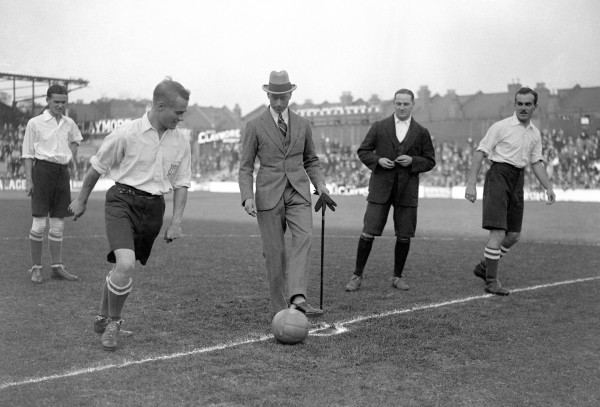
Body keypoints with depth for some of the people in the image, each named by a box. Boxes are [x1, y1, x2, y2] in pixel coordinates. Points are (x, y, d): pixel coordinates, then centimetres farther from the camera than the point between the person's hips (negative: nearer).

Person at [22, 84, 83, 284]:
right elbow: (27, 154, -1)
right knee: (39, 223, -8)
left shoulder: (69, 123, 11)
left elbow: (75, 140, 34)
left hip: (63, 172, 5)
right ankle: (36, 268, 3)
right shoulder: (35, 123, -2)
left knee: (58, 224, 8)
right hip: (43, 170, -5)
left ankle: (57, 267, 14)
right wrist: (29, 180, -8)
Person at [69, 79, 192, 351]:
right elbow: (97, 167, 2)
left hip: (153, 207, 4)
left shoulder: (180, 142, 2)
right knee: (125, 265, -21)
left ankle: (103, 317, 35)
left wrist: (176, 222, 2)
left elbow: (181, 184, 9)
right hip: (123, 200, -4)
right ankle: (113, 321, 3)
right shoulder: (127, 134, -11)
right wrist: (81, 201, 11)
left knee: (124, 268, 10)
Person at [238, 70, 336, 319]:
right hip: (269, 195, -2)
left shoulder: (302, 125, 11)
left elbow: (311, 160, 21)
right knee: (274, 251, -1)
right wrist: (247, 197, -14)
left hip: (298, 192, 2)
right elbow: (245, 167, 1)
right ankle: (279, 307, 10)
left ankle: (297, 298, -31)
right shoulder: (255, 126, 2)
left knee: (304, 238, -21)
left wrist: (320, 185, 4)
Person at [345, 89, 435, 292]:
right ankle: (357, 275, 7)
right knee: (368, 233, -4)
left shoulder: (421, 132, 8)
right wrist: (378, 160, -10)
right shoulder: (379, 127, 6)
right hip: (381, 188, -1)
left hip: (407, 190, 1)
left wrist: (412, 161, -9)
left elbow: (430, 160, 10)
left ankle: (397, 277, 20)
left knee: (404, 236, 4)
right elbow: (363, 151, 9)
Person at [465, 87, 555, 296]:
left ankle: (484, 266, 28)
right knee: (498, 232, -13)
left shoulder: (535, 133, 13)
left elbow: (537, 162, 18)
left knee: (514, 235, 10)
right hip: (499, 174, -7)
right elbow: (480, 152, -8)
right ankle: (491, 281, -5)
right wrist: (471, 183, -15)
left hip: (518, 180, 7)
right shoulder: (501, 127, -6)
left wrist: (548, 187, 6)